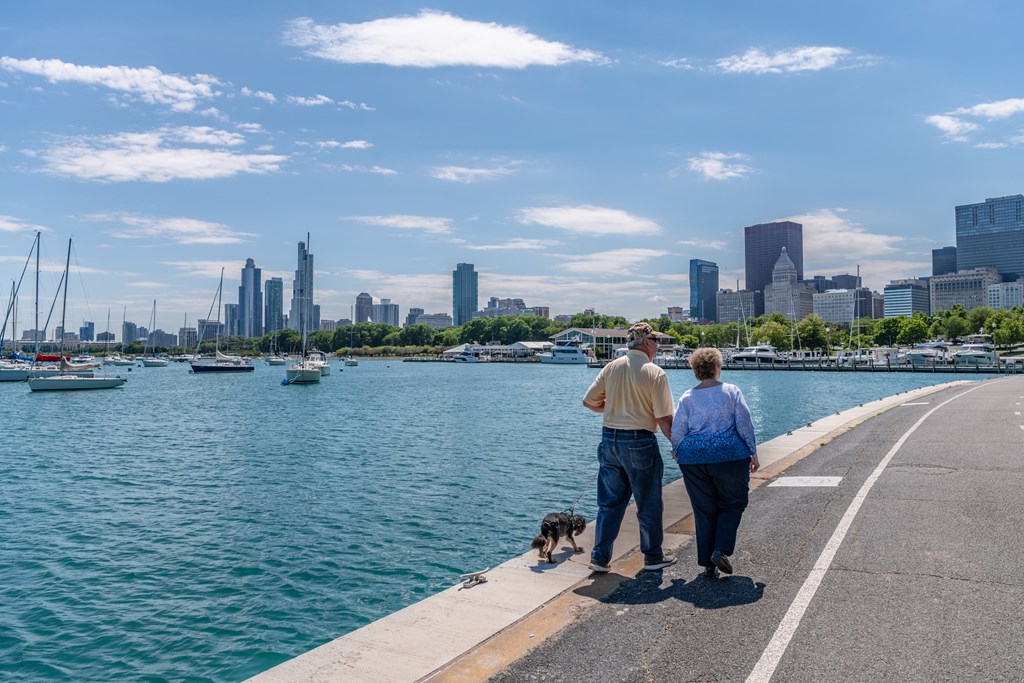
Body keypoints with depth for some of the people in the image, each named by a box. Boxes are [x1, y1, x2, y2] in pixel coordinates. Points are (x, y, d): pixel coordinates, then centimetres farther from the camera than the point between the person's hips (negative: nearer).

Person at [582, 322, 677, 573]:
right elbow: (664, 419, -11)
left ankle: (600, 557, 15)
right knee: (648, 503, 11)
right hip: (639, 442, -5)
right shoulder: (655, 373, -10)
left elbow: (589, 401, 5)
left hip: (609, 439, 5)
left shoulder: (611, 368, 3)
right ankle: (653, 557, 24)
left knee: (609, 502, 13)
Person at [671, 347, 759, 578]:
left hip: (694, 459, 2)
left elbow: (676, 433, 5)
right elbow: (745, 424, -2)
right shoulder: (731, 391, 1)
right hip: (729, 456, -2)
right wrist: (753, 453, 6)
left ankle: (708, 564, 14)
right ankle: (721, 550, -2)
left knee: (704, 511, 10)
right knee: (732, 504, 15)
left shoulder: (687, 398, 5)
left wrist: (678, 454, 22)